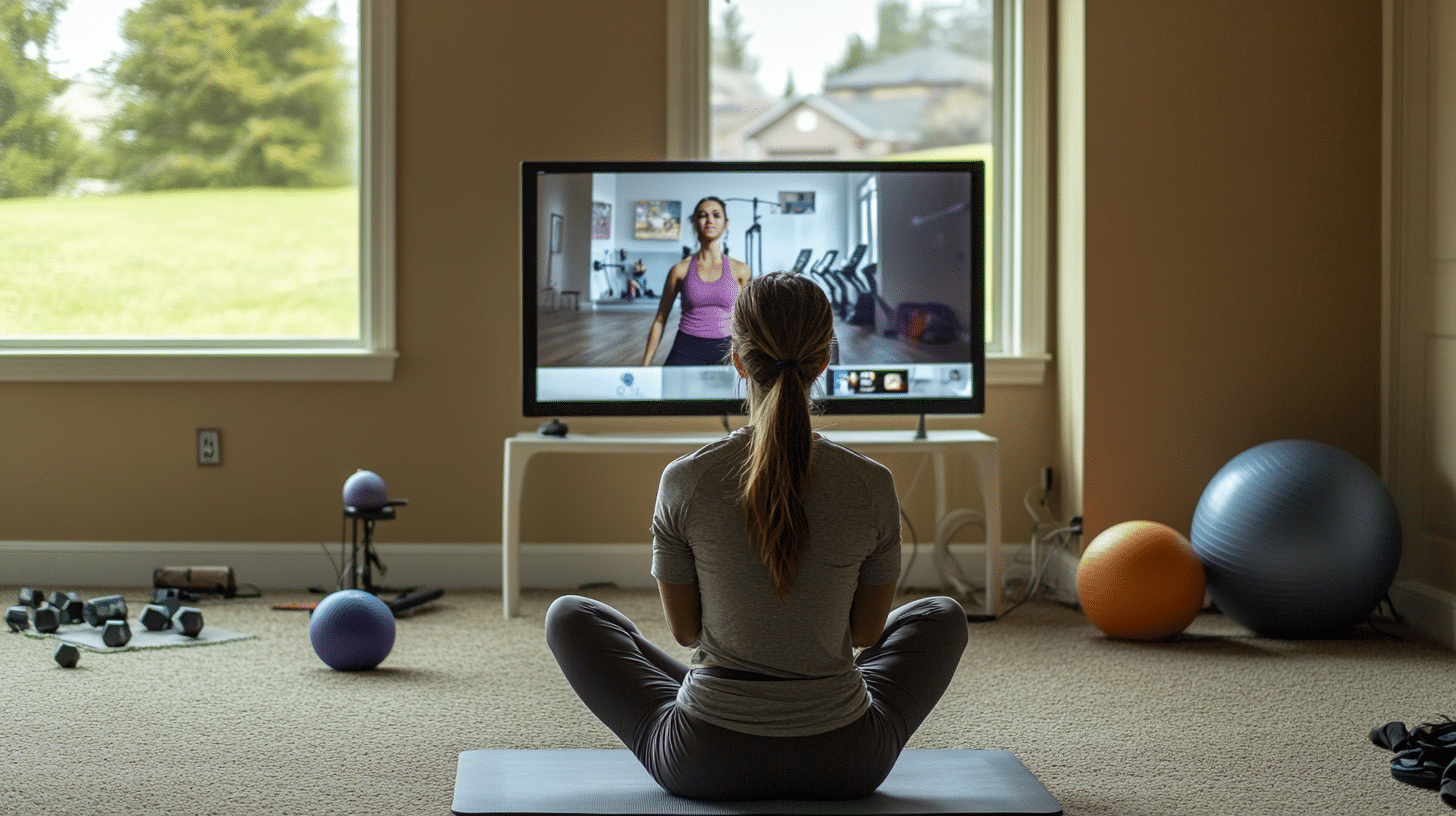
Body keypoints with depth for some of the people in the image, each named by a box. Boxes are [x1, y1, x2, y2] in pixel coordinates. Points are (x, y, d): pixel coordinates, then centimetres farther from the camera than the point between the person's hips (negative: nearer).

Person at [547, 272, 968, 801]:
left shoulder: (685, 482, -13)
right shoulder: (872, 486, -11)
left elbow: (684, 629, 0)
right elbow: (867, 631, 2)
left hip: (704, 766, -1)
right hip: (846, 765, 1)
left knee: (569, 615, 24)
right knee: (941, 615, 30)